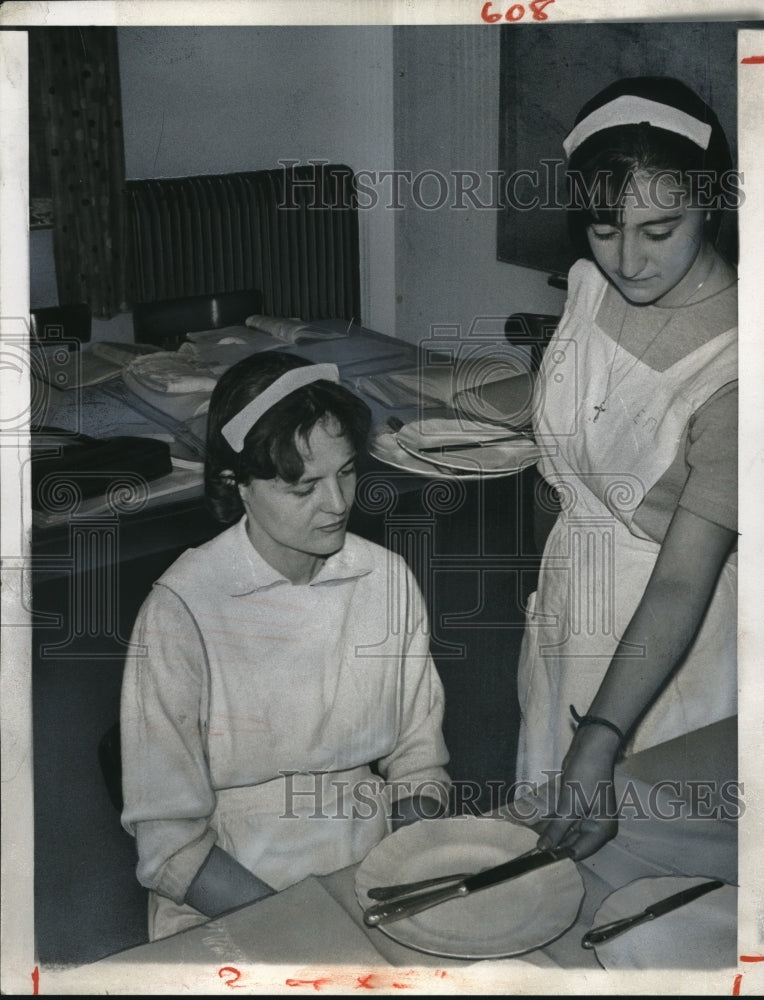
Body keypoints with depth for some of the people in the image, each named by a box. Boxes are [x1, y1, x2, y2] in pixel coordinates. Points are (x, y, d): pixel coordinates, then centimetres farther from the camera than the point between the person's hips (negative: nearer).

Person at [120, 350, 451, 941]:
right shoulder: (183, 609, -13)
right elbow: (169, 843, -11)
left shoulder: (388, 580, 1)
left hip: (376, 864, 4)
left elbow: (419, 765, 8)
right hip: (228, 907, -4)